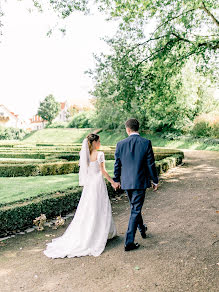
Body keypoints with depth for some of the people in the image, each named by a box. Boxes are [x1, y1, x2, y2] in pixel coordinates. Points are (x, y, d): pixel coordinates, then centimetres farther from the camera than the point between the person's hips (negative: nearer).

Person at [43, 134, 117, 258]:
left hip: (88, 185, 6)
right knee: (99, 210, 5)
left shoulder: (84, 154, 6)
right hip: (98, 184, -6)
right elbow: (103, 171, -11)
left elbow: (84, 171, 11)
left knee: (86, 211, 12)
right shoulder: (99, 154, -12)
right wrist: (113, 182, -1)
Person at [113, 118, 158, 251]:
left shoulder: (120, 144, -4)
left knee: (135, 207, 24)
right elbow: (151, 164, -8)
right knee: (135, 211, 4)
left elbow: (117, 164, 3)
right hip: (140, 182, -3)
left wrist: (117, 180, 17)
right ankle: (129, 242, 7)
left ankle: (142, 229, 47)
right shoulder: (146, 143, -10)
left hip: (126, 182, 3)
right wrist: (155, 181, 5)